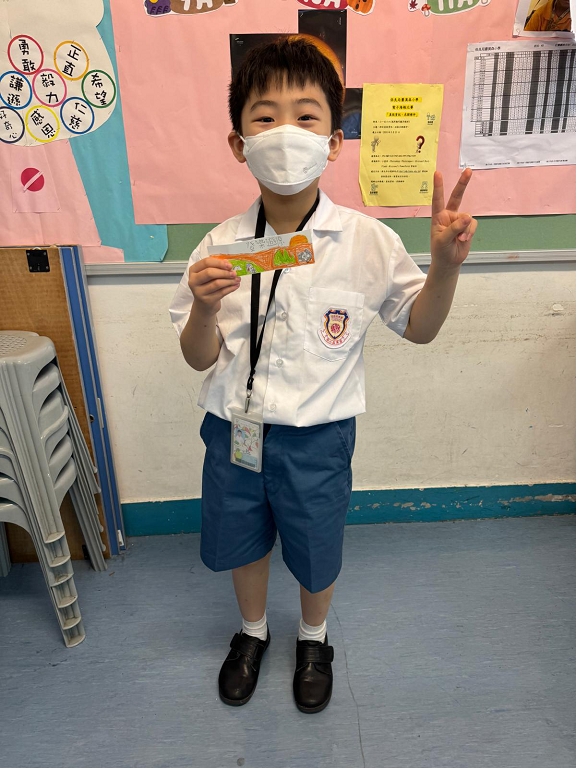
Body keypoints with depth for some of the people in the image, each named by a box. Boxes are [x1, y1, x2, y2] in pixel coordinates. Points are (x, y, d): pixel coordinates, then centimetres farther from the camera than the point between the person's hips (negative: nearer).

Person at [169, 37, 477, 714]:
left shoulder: (366, 241, -13)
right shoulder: (221, 246, -9)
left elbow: (418, 327, -2)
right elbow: (199, 358, -5)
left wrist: (446, 263, -19)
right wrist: (204, 309, -26)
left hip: (316, 436, -1)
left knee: (315, 550, 20)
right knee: (241, 539, 23)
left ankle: (313, 638, 55)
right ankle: (252, 631, 57)